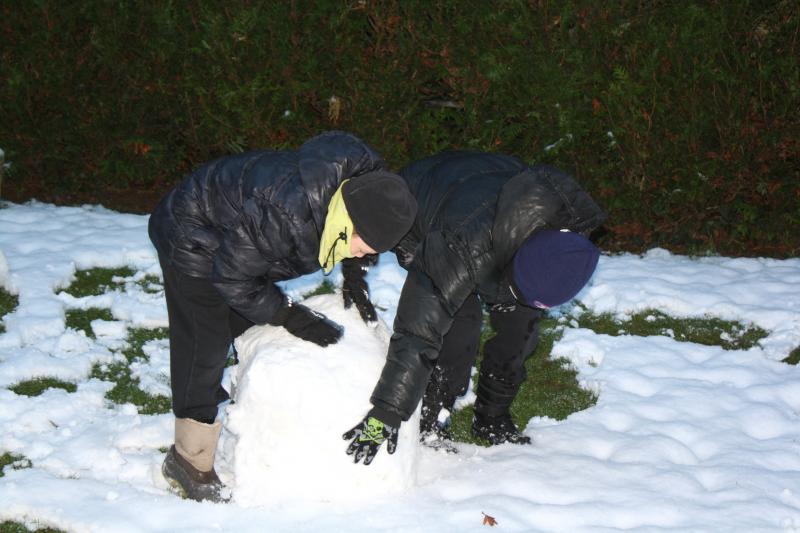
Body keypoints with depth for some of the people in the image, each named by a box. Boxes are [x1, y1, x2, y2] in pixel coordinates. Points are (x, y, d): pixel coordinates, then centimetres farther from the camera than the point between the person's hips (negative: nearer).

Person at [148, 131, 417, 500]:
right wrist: (292, 317, -24)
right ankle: (190, 459, 1)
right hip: (192, 239, -8)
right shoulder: (280, 213, -43)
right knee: (205, 347, -10)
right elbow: (233, 279, -27)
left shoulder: (361, 176, -23)